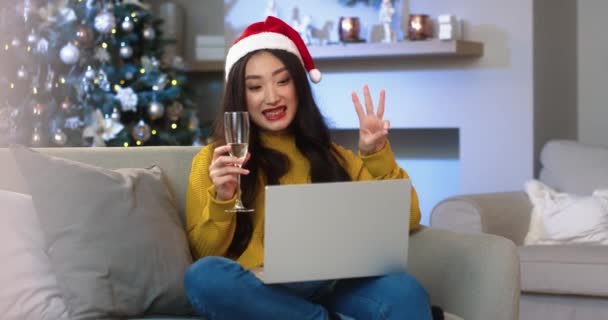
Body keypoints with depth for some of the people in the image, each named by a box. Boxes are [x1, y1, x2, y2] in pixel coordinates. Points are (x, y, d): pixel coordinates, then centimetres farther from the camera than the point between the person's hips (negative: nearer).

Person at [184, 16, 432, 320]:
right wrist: (221, 200, -12)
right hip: (258, 289, 2)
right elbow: (204, 254, 5)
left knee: (403, 291, -35)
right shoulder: (214, 160, 13)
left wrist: (377, 157, -1)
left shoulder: (330, 154, 20)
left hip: (331, 285, -2)